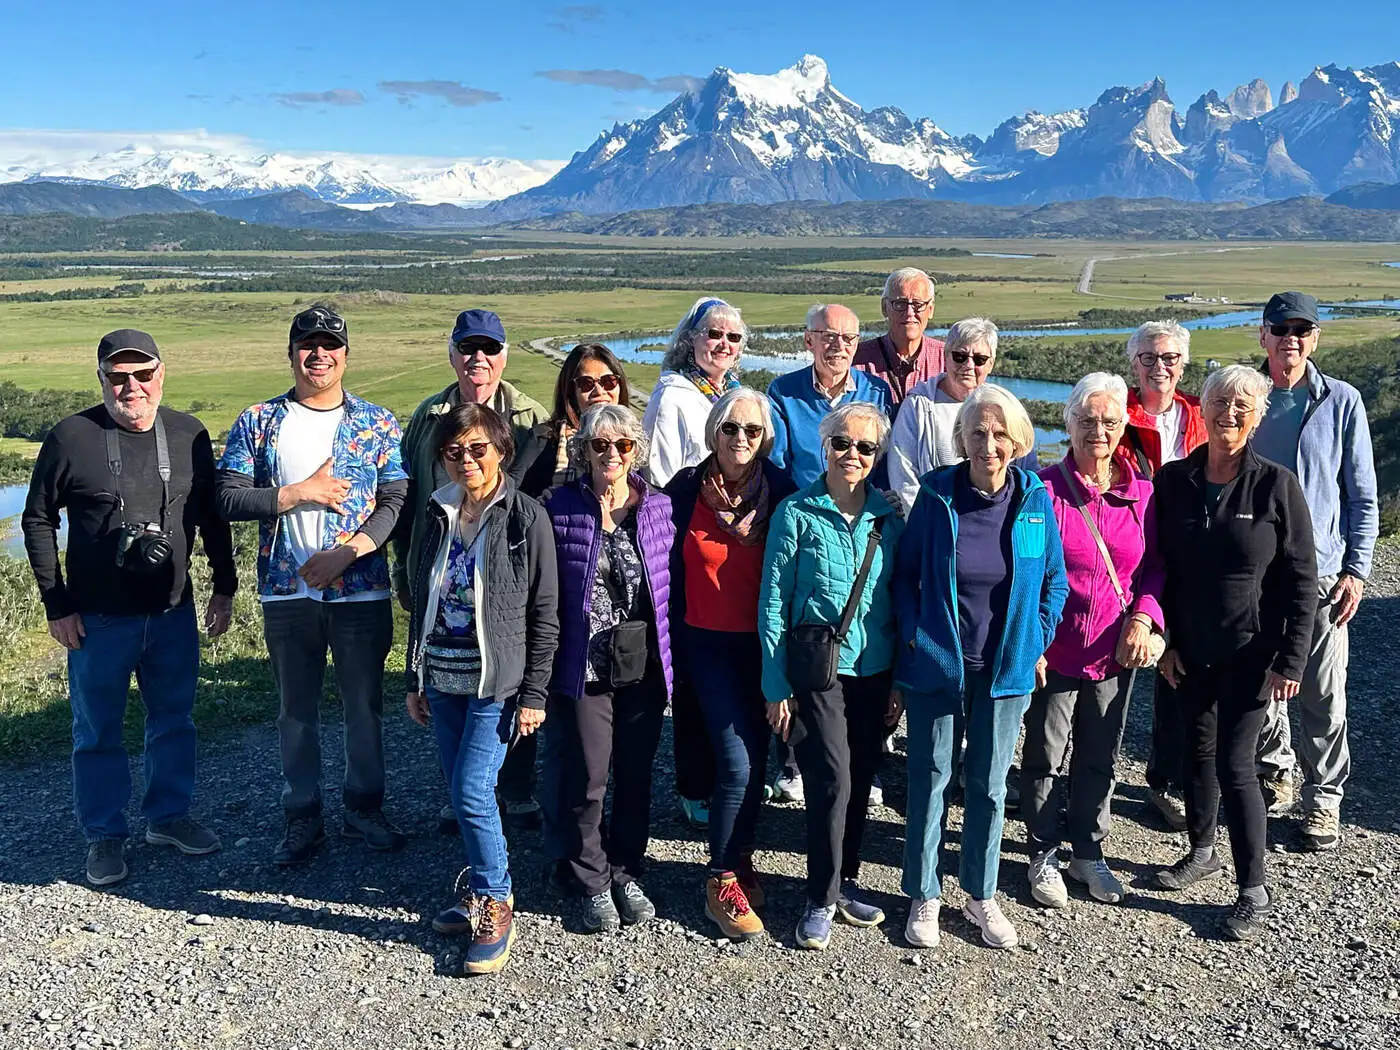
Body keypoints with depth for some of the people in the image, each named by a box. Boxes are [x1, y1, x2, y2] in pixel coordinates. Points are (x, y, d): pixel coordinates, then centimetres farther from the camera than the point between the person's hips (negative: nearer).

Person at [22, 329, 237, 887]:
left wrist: (224, 587, 8)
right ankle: (105, 836, 23)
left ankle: (169, 816, 32)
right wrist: (56, 605, -5)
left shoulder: (189, 435, 0)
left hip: (174, 614, 3)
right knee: (98, 731, 8)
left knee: (174, 721, 14)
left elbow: (212, 516, 10)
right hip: (97, 621, -3)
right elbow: (38, 520, -2)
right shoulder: (71, 438, -9)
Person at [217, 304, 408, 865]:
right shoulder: (258, 423, 3)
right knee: (296, 709, 11)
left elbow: (396, 503, -4)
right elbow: (229, 499, -3)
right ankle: (303, 818, 24)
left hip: (362, 591, 0)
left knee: (365, 704, 10)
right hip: (286, 592, 0)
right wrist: (300, 493, -13)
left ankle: (364, 808, 27)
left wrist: (345, 554, -16)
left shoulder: (378, 424, 2)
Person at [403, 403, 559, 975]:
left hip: (497, 682, -5)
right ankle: (480, 893, 27)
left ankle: (494, 906, 7)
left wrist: (534, 695, -10)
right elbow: (421, 600, 15)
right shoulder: (439, 513, 8)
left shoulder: (526, 517, -8)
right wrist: (415, 680, 14)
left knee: (472, 791, -10)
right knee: (461, 793, 11)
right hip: (443, 679, 6)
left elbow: (544, 613, -7)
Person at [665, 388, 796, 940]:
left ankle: (739, 856, 33)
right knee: (737, 764, -10)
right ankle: (722, 883, 7)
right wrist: (675, 647, 2)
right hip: (708, 644, -2)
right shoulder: (687, 489, -4)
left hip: (765, 643, 2)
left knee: (757, 757, 9)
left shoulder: (781, 492, -2)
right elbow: (672, 572, 1)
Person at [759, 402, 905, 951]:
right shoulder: (797, 513, -6)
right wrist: (776, 685, -8)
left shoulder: (888, 518, 6)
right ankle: (821, 899, 8)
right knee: (833, 780, -8)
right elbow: (773, 602, -5)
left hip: (874, 671, 4)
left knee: (859, 781, 11)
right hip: (817, 670, -4)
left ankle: (845, 879, 30)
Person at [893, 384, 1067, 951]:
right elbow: (905, 571, 1)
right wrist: (913, 632, -6)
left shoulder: (1035, 500, -4)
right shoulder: (936, 495, -8)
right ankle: (923, 895, 23)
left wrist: (1038, 642, 2)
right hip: (935, 664, -1)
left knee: (989, 785, 12)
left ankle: (981, 893, 29)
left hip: (1006, 668, 1)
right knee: (930, 779, 8)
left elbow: (1054, 579, 8)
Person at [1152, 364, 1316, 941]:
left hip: (1249, 655, -4)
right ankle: (1201, 853, 37)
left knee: (1234, 764, -4)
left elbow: (1301, 580, -8)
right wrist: (1165, 640, 3)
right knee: (1197, 751, 16)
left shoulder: (1277, 485, -10)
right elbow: (1160, 566, 6)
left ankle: (1254, 893, 11)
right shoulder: (1173, 480, -1)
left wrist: (1291, 661, -11)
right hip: (1189, 652, 4)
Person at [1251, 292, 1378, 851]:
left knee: (1323, 695, 2)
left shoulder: (1341, 402, -1)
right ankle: (1275, 773, 31)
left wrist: (1356, 571, -5)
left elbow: (1362, 495, 1)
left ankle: (1323, 798, 17)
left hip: (1321, 570, -2)